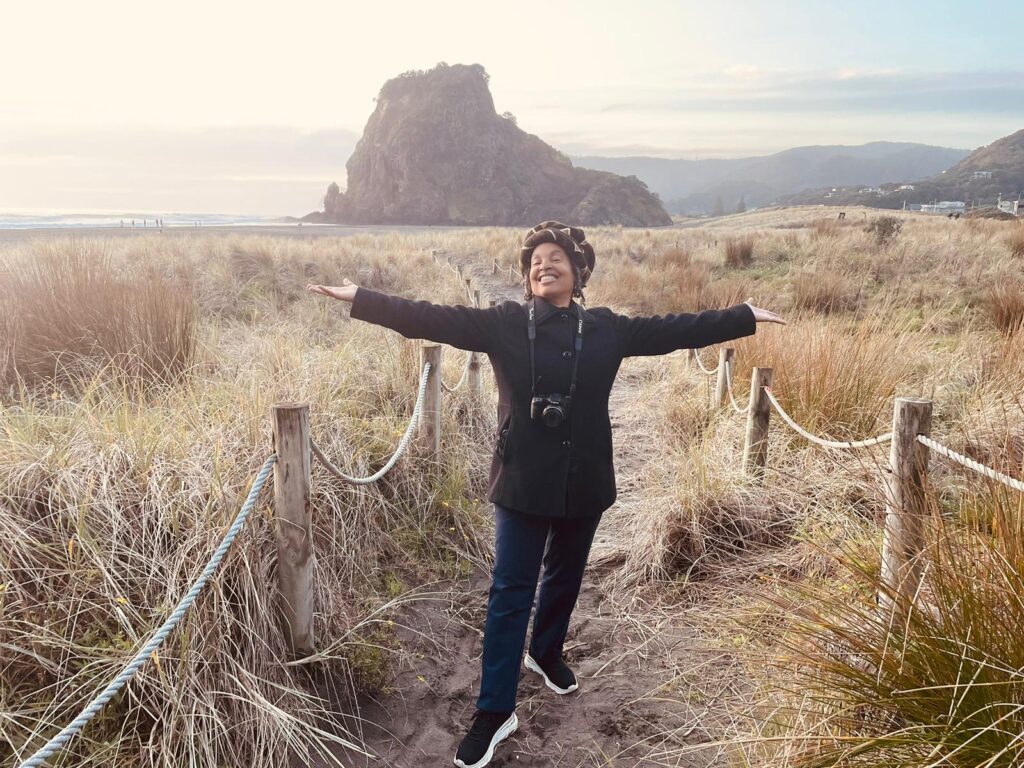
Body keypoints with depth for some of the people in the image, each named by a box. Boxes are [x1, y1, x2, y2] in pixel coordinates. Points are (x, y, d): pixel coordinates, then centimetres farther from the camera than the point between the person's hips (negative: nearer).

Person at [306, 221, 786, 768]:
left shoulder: (607, 329, 1)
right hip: (523, 482, -2)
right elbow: (433, 319, -9)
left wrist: (746, 316, 7)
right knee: (510, 593, 3)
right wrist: (360, 299, -15)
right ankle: (495, 711, 14)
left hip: (584, 480, 3)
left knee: (565, 578, 21)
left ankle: (546, 653, 48)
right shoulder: (504, 324, -5)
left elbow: (676, 330, 5)